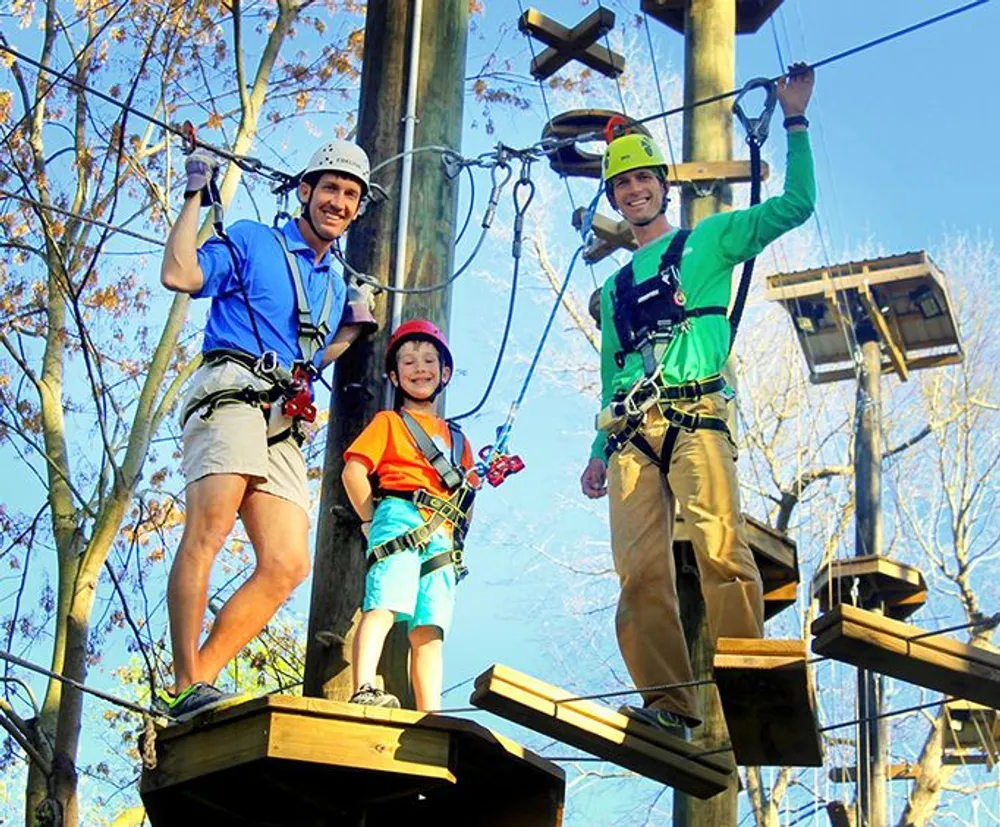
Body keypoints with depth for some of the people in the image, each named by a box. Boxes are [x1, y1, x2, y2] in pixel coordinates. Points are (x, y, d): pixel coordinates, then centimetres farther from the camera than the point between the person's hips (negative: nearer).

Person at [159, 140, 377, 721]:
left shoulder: (335, 287, 30)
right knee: (208, 531, -23)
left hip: (286, 425, 7)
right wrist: (197, 197, 2)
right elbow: (179, 274, -5)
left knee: (288, 565, -8)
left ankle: (200, 677, -5)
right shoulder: (252, 242, 12)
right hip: (232, 392, -7)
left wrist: (351, 330, 22)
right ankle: (187, 686, -28)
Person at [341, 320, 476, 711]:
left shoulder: (456, 438, 31)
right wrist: (372, 521, -4)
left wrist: (459, 538, 13)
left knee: (430, 629, -6)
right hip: (401, 518, -4)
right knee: (384, 606, -25)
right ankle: (364, 691, -40)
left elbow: (468, 495, 30)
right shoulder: (389, 422, 16)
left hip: (443, 537, 5)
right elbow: (353, 471, 4)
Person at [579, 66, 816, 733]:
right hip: (631, 432, 4)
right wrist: (600, 450, 20)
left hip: (695, 417, -4)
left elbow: (796, 206, 9)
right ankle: (670, 700, -8)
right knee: (640, 569, -9)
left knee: (720, 547, -23)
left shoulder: (710, 240, 18)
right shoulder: (615, 289, 30)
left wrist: (796, 122, 4)